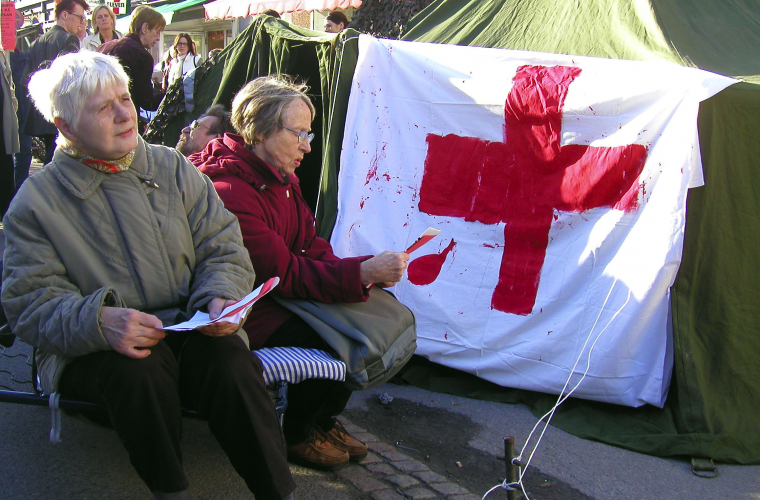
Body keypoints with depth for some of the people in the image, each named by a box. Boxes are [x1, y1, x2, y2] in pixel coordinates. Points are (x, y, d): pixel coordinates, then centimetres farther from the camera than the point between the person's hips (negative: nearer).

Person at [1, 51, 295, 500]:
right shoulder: (36, 202, 2)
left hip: (191, 330, 2)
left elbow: (223, 248, 8)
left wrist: (219, 298, -15)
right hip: (92, 352, -1)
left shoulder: (172, 168, 10)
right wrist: (100, 321, -26)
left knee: (232, 364, -29)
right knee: (138, 369, -34)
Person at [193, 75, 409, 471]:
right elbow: (285, 273, -27)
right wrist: (363, 272, -32)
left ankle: (324, 419, 14)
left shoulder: (280, 178, 8)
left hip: (282, 291, 9)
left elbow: (310, 245, 6)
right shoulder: (229, 192, -25)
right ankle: (297, 435, 3)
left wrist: (367, 272, -12)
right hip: (247, 312, -9)